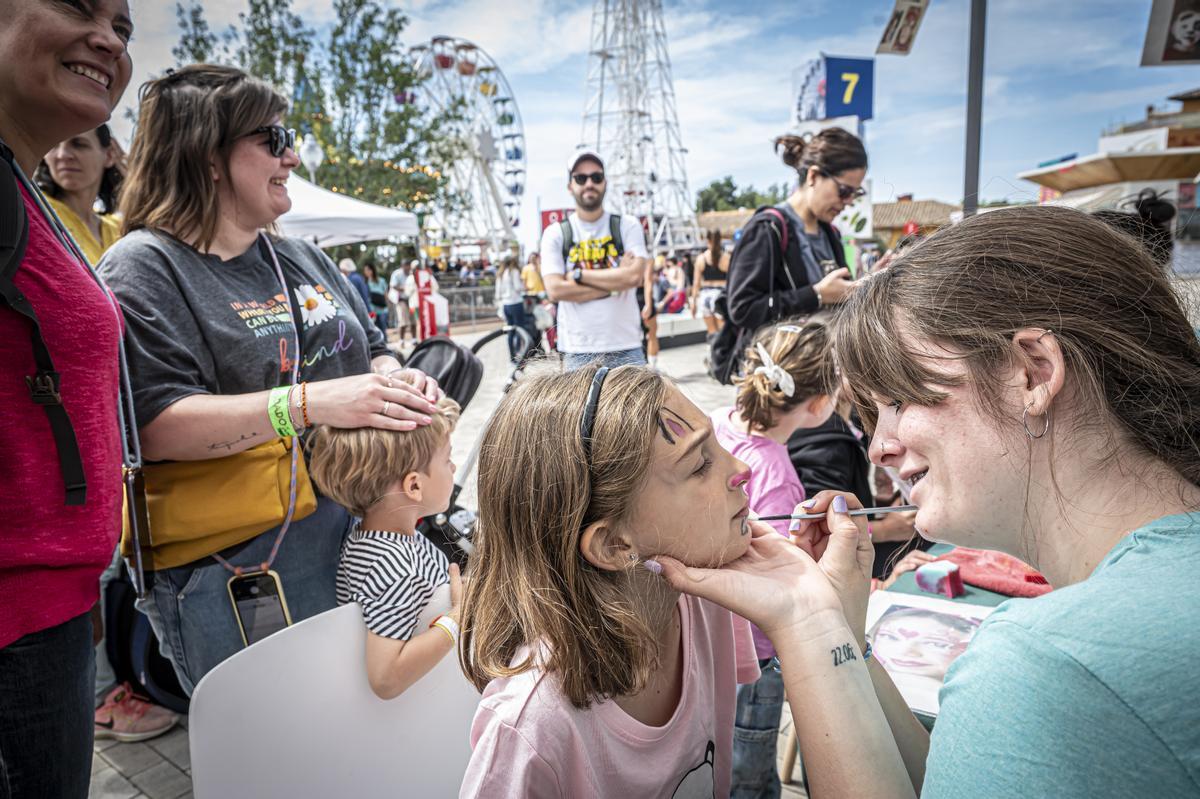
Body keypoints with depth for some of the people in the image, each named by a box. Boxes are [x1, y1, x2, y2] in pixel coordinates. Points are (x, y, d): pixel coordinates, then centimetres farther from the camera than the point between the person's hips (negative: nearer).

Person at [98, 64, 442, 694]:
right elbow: (154, 424, -19)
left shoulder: (302, 258, 14)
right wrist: (310, 404, -29)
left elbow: (371, 352, 21)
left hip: (362, 538, 7)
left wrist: (396, 381, -3)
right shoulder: (143, 267, -8)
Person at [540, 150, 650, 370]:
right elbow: (555, 289, -7)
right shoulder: (555, 234, 6)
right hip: (577, 353, 0)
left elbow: (635, 276, -9)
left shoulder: (627, 226, 7)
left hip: (626, 349, 1)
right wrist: (616, 281, -8)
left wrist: (579, 274, -8)